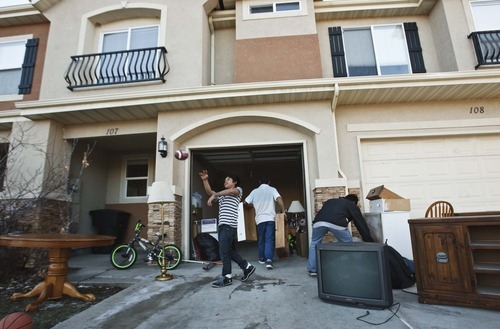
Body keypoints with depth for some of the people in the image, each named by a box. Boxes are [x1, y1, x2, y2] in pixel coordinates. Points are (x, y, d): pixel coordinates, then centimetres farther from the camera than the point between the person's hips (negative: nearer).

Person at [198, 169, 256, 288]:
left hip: (229, 225, -8)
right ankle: (247, 267, 24)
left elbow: (230, 191, -17)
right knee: (230, 251, 12)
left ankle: (226, 277, 2)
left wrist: (214, 195, -25)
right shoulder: (222, 195, 27)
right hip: (222, 225, 8)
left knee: (224, 252, -7)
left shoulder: (238, 190, 6)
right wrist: (205, 180, 0)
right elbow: (209, 191, 14)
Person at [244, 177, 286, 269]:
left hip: (260, 218, 2)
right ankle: (268, 260, -16)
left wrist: (253, 205, 31)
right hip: (270, 218, -2)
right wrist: (283, 211, -7)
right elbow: (279, 199, -14)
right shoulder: (272, 189, 2)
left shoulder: (255, 191, 9)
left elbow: (246, 202, 10)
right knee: (269, 239, -3)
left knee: (261, 239, 17)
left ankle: (262, 258, 28)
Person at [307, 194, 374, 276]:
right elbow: (361, 223, 25)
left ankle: (312, 270, 30)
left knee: (314, 243, 27)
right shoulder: (352, 205, 30)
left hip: (318, 222, 4)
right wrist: (369, 241, 29)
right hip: (337, 223, -3)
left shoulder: (330, 201, 41)